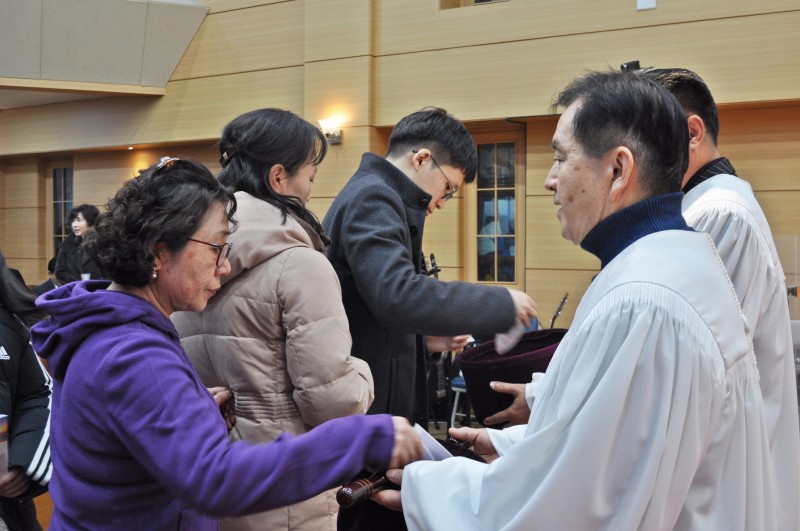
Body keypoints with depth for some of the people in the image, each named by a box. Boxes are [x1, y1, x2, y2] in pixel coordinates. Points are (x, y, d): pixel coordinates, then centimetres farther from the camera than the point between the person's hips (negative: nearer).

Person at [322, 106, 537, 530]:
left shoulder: (371, 196, 17)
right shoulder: (372, 197, -15)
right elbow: (397, 295, -31)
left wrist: (424, 339, 11)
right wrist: (502, 304, -22)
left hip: (374, 407, 10)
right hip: (368, 411, -10)